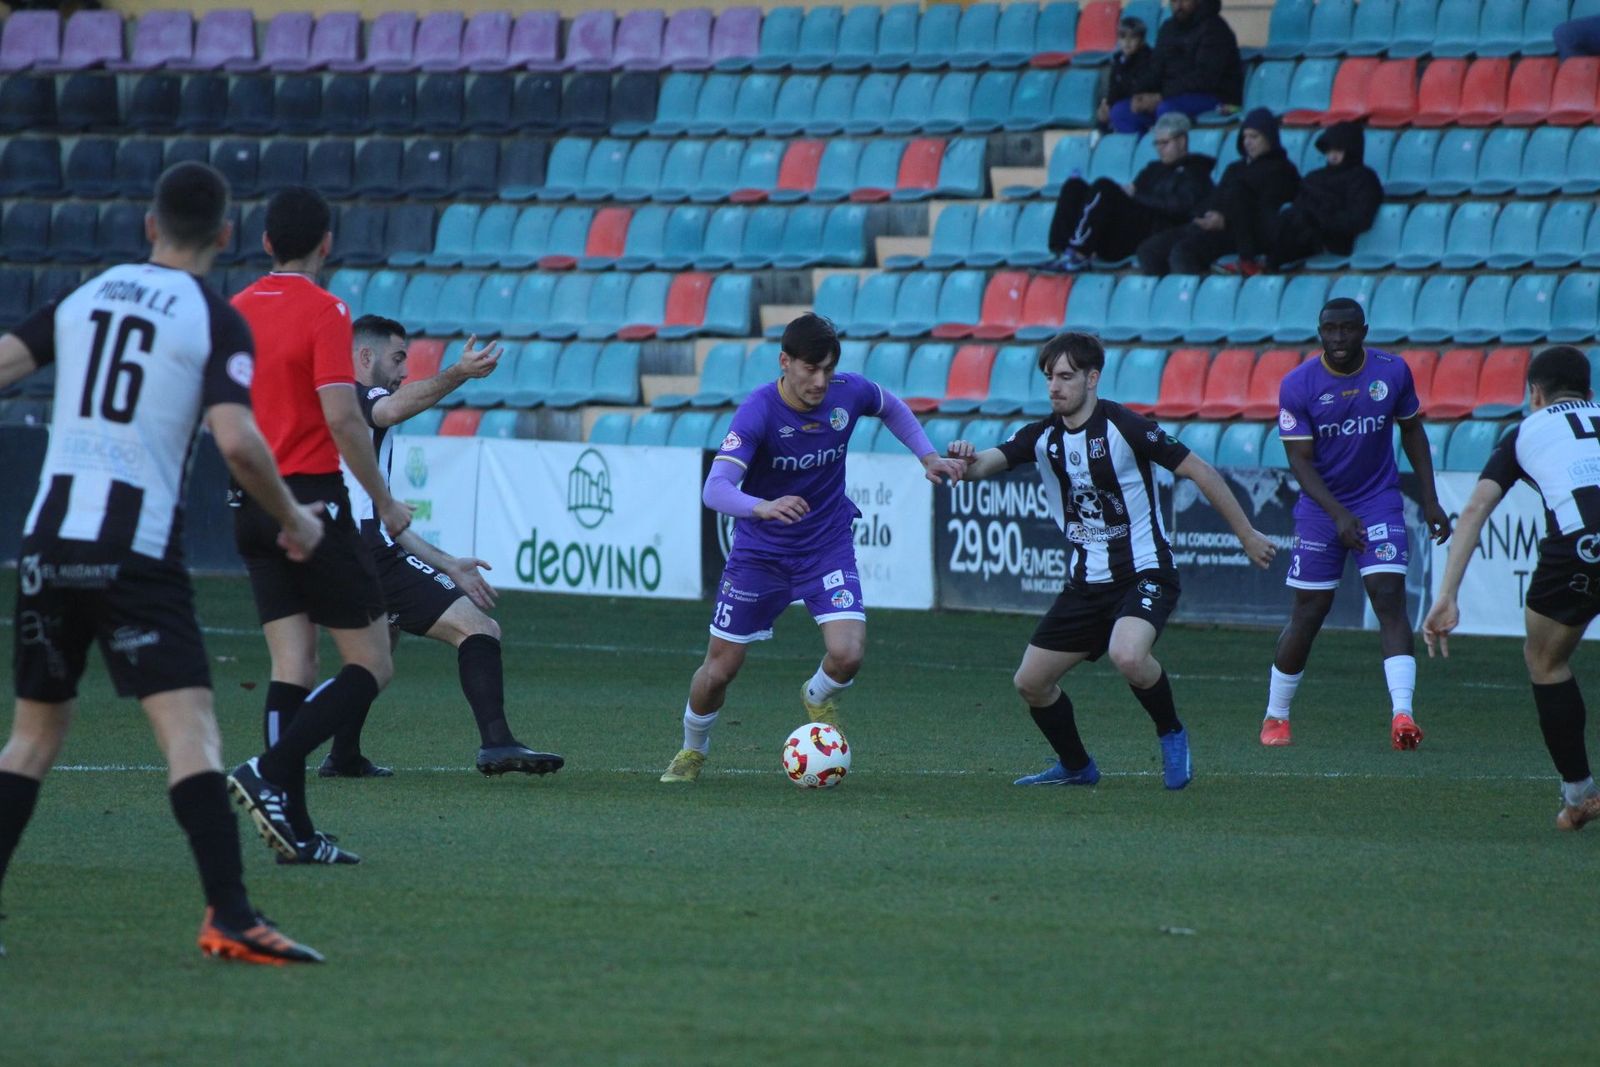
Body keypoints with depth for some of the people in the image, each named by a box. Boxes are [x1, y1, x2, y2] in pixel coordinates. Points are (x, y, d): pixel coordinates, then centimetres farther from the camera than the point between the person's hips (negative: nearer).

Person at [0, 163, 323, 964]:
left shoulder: (83, 297, 12)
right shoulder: (216, 322, -3)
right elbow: (237, 442, -15)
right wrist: (294, 519, 0)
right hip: (136, 551, -5)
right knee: (189, 728, -11)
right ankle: (228, 918, -23)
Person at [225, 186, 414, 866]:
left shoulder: (236, 311, 9)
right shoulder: (323, 311, -10)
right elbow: (341, 416, -18)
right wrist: (385, 503, -9)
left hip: (252, 506, 7)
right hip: (312, 501, -7)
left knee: (291, 666, 6)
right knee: (370, 664, 0)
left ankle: (294, 829, 1)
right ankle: (271, 773, -16)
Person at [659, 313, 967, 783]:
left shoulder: (849, 393, -13)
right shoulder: (758, 411, -25)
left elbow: (892, 407, 14)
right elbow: (715, 489, -36)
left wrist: (928, 456, 3)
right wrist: (763, 507, -54)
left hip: (828, 547, 2)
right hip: (760, 550, -2)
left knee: (847, 655, -20)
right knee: (720, 669, 4)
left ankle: (819, 699, 17)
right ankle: (692, 751, 34)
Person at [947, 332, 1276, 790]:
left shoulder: (1123, 426, -14)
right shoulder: (1042, 437, 3)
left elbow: (1198, 470, -9)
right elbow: (989, 463, -10)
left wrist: (1247, 535, -6)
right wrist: (968, 460, -36)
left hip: (1143, 574, -7)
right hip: (1085, 583, 7)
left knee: (1128, 656, -34)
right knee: (1031, 682, 6)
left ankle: (1171, 735, -6)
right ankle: (1076, 766, 29)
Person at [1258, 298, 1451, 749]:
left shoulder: (1393, 372, -4)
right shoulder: (1298, 386, -11)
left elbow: (1412, 431, 10)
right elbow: (1301, 461, -12)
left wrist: (1429, 500, 6)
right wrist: (1339, 516, -23)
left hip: (1381, 501, 1)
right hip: (1321, 506, -1)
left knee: (1389, 597, -16)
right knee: (1308, 614, 2)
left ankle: (1403, 714, -26)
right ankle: (1275, 717, 19)